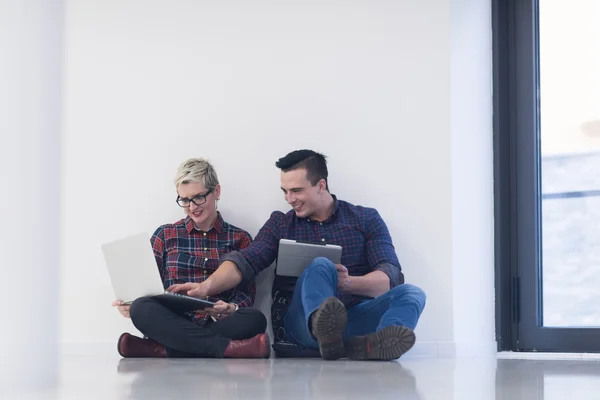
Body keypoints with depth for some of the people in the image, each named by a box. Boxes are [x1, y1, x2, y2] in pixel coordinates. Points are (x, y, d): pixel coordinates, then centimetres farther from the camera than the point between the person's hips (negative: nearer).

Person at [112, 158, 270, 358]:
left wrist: (231, 309, -18)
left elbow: (246, 294, 6)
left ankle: (161, 350, -34)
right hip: (176, 325, 0)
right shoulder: (165, 235, 16)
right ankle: (228, 347, -39)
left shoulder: (239, 238, 14)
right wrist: (130, 304, -12)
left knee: (255, 319, -34)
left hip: (220, 326, 0)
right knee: (141, 308, -32)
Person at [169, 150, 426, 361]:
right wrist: (207, 286, -19)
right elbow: (245, 262, 0)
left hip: (356, 317, 1)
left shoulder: (366, 219, 12)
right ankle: (325, 331, -63)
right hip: (306, 320, -1)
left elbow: (390, 276, 0)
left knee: (410, 293, -26)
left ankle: (371, 345, -61)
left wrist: (349, 283, -20)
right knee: (320, 266, -29)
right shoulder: (280, 224, 15)